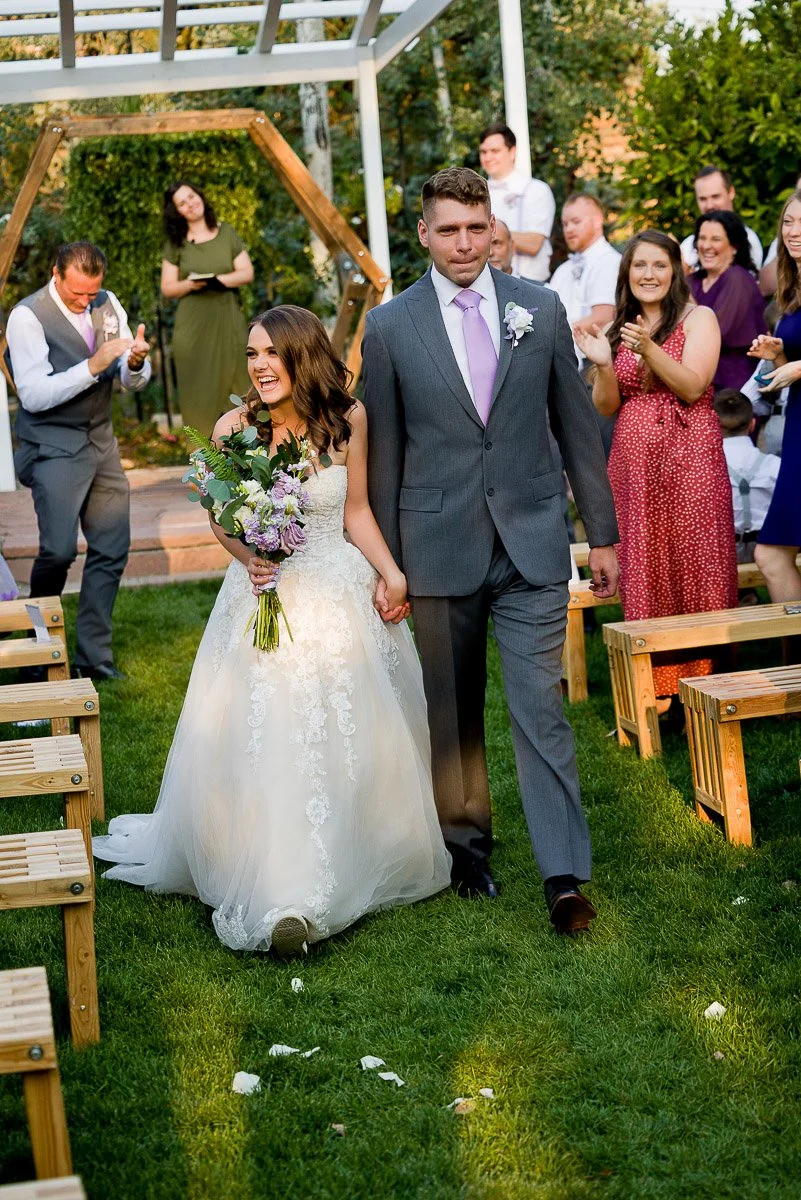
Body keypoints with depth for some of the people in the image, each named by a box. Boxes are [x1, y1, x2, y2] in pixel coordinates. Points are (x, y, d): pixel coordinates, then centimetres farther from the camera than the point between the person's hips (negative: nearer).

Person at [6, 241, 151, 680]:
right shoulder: (28, 316, -13)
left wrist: (135, 363, -17)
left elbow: (133, 381, 7)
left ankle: (93, 655, 18)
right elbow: (33, 395, -21)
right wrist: (92, 366, -30)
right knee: (60, 549, -13)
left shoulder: (108, 305, 5)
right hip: (54, 447, -6)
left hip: (101, 443, 6)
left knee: (112, 549, 6)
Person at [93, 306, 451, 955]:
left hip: (341, 596, 2)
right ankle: (275, 889, 4)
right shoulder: (233, 428, -9)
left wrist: (393, 574, -7)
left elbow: (357, 511, 4)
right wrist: (247, 555, -15)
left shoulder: (349, 419, -6)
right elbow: (219, 515, 4)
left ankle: (350, 868, 28)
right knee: (260, 741, -5)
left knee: (353, 737, 8)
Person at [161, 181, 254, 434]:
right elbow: (167, 288, 4)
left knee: (233, 381, -3)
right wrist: (190, 284, -16)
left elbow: (247, 273, 3)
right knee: (199, 387, -3)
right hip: (192, 323, 0)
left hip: (227, 319, 1)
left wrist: (217, 279, -14)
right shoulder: (175, 243, 6)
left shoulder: (227, 233, 8)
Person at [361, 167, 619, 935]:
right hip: (440, 547, 0)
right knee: (452, 711, 12)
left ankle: (563, 875, 1)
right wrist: (385, 563, 2)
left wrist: (602, 533, 7)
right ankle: (465, 841, 30)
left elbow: (577, 426, 8)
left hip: (532, 544, 0)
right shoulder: (390, 326, 0)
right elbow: (382, 453, 3)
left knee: (540, 706, -3)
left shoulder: (541, 310, 3)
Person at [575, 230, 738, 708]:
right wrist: (603, 364, -8)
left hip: (690, 459, -4)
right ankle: (657, 685, 8)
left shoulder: (698, 318, 1)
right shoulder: (616, 329, 13)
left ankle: (704, 677, 1)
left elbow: (693, 387, -11)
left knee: (694, 563, -5)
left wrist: (649, 349, -22)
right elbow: (607, 406, 10)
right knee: (646, 569, 3)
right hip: (635, 463, 4)